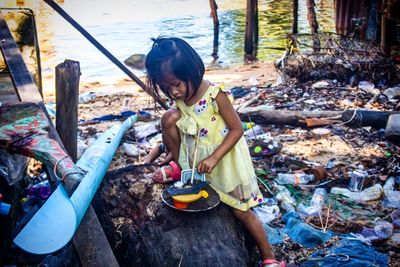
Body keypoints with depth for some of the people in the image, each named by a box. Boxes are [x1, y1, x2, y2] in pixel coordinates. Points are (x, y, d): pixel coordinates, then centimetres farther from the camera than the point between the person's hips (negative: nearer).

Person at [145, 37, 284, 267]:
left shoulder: (216, 95, -27)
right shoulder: (180, 98, -9)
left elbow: (237, 129, -23)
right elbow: (178, 127, 7)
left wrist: (214, 158, -29)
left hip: (224, 156, -5)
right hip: (195, 156, 5)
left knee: (241, 211, -2)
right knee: (169, 118, -17)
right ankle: (179, 168, 7)